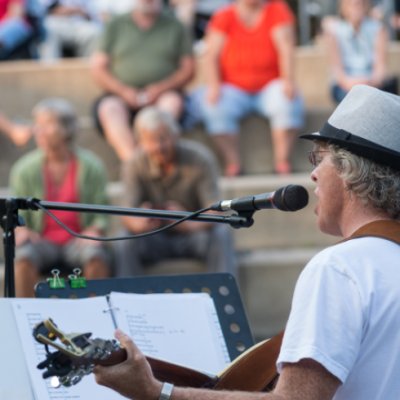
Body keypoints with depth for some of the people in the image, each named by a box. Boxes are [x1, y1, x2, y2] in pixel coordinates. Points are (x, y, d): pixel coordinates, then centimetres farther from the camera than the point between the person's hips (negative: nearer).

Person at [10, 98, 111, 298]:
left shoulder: (91, 167, 2)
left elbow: (101, 212, 6)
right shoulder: (25, 169, 3)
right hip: (42, 240, 0)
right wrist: (20, 231, -14)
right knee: (24, 258, -34)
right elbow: (17, 215, 7)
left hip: (78, 239, 0)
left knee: (96, 256, -33)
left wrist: (94, 231, -14)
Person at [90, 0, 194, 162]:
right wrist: (123, 90, -9)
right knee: (110, 108, -33)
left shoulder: (174, 27, 15)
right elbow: (98, 68, 9)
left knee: (173, 101, -34)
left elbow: (188, 69, 8)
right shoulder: (116, 26, 15)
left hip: (161, 95, 0)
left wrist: (161, 88, -10)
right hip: (121, 96, 0)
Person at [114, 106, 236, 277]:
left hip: (195, 234, -1)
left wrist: (192, 225, -45)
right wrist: (139, 224, -44)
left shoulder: (200, 159, -15)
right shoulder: (135, 165, -10)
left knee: (220, 235, -32)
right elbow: (127, 216, -18)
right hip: (156, 239, 1)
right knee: (124, 244, -28)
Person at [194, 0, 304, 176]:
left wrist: (287, 80, -22)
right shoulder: (224, 17, 3)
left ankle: (282, 161, -27)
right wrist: (214, 86, -20)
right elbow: (212, 56, -3)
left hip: (269, 87, 0)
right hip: (234, 89, 0)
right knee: (215, 108, -30)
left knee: (288, 102, -32)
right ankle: (233, 163, -27)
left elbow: (286, 48, -8)